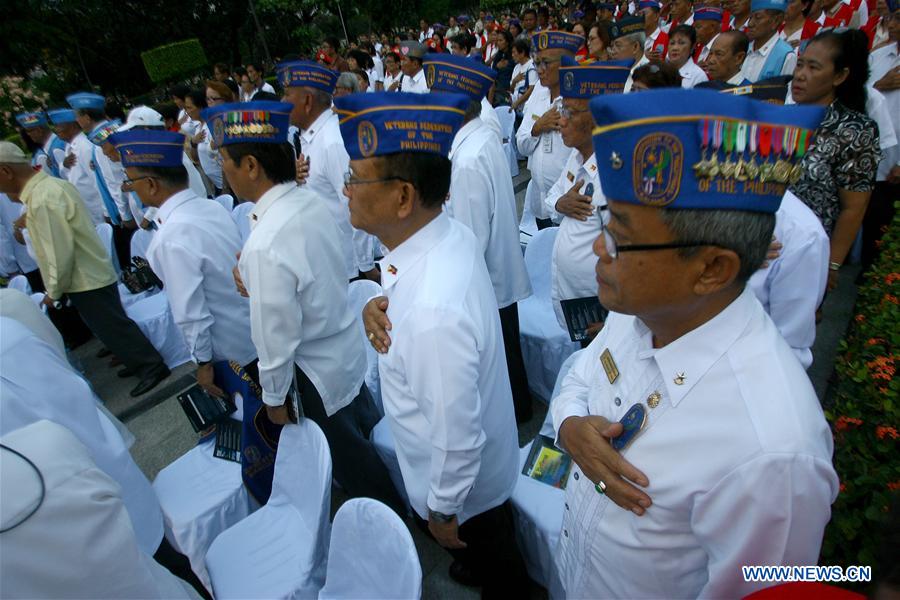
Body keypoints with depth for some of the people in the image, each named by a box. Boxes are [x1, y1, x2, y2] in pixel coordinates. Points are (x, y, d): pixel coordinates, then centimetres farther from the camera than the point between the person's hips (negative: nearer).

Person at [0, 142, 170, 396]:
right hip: (93, 273, 9)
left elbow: (59, 254, -23)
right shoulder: (52, 183, 5)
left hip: (85, 281, -9)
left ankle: (152, 367, 14)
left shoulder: (41, 200, -24)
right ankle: (139, 361, 32)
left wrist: (54, 292, -12)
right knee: (111, 326, 19)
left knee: (113, 327, 3)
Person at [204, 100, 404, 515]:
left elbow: (276, 337, -25)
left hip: (316, 373, -8)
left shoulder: (264, 246, -34)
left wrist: (274, 398, -9)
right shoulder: (312, 202, -8)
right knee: (368, 433, 31)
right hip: (349, 346, 8)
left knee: (353, 464, 18)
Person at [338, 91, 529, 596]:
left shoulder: (432, 312, -42)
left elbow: (456, 439, -29)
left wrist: (443, 509, -14)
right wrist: (381, 306, -11)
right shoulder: (452, 233, -16)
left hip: (464, 483, -7)